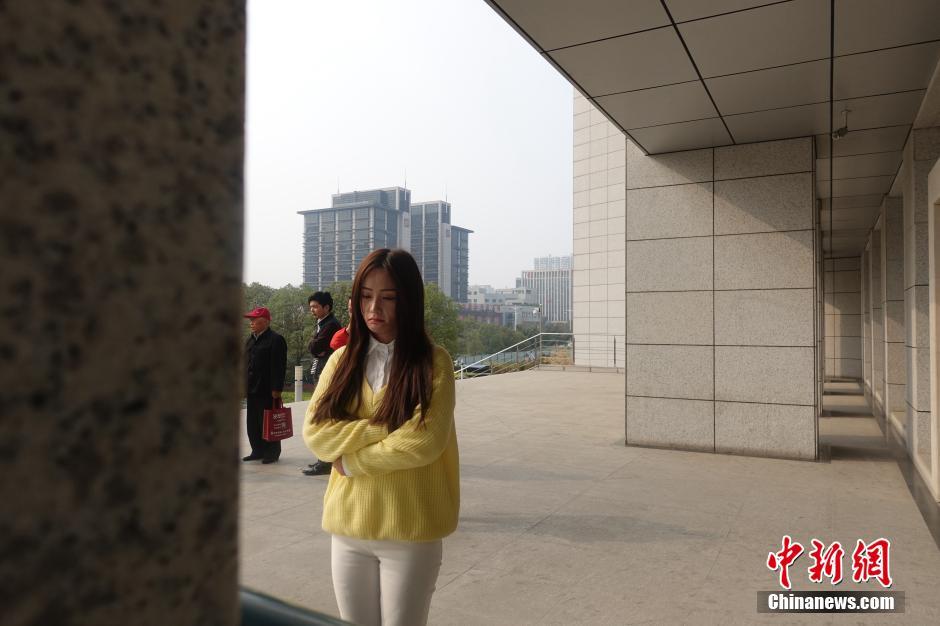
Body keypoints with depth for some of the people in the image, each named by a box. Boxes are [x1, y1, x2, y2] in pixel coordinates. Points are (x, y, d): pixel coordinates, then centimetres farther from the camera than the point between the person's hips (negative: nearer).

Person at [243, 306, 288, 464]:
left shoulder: (275, 340, -10)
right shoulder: (250, 340, 16)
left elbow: (279, 367, -15)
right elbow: (246, 364, 20)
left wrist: (276, 389, -19)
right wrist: (244, 386, 15)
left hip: (267, 391, -8)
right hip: (252, 390, 8)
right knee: (253, 423, 12)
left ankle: (272, 453, 10)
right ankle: (257, 451, 23)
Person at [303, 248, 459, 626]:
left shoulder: (433, 362, -8)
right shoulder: (342, 359, 5)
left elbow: (425, 441, -18)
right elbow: (315, 432, -5)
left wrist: (352, 460, -11)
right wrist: (386, 428, -16)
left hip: (410, 532, -3)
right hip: (348, 527, 4)